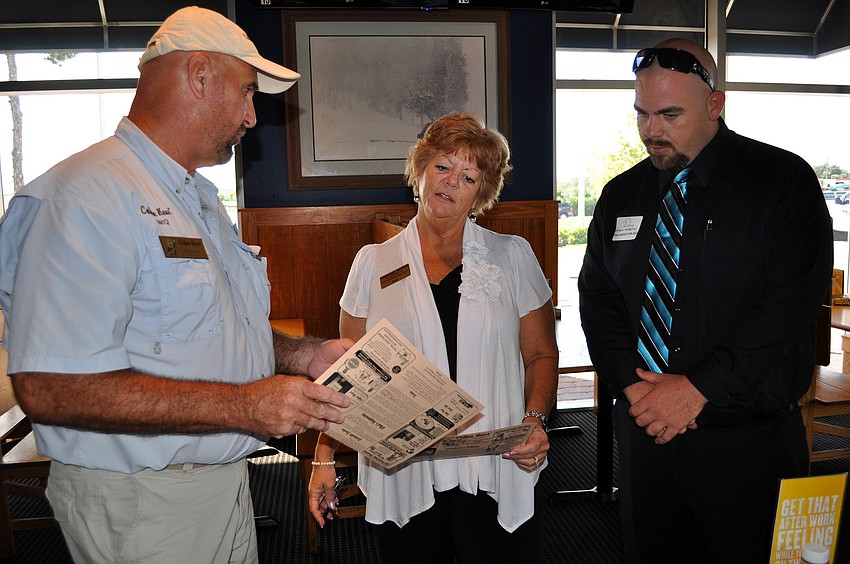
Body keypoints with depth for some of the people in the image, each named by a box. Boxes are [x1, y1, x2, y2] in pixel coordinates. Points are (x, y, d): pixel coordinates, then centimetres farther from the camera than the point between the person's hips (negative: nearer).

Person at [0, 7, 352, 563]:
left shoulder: (202, 198, 13)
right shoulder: (89, 197, -21)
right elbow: (49, 387, -28)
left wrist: (304, 355, 1)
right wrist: (240, 405, -29)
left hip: (225, 477, 9)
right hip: (140, 504, -9)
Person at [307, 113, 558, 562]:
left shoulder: (512, 257, 2)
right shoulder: (374, 263, 3)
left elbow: (541, 355, 6)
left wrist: (535, 420, -11)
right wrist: (324, 458, 2)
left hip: (494, 476, 0)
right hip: (402, 478, 1)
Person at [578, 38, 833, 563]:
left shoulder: (784, 181, -7)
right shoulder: (621, 196, 7)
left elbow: (791, 308, -15)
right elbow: (598, 299, 6)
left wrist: (699, 389, -18)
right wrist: (632, 381, -9)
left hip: (747, 442, -3)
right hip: (645, 431, 4)